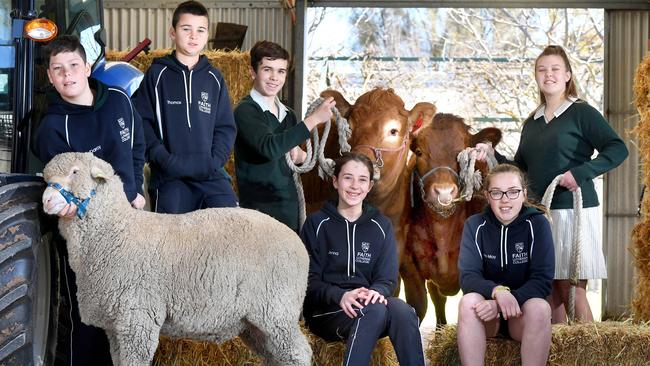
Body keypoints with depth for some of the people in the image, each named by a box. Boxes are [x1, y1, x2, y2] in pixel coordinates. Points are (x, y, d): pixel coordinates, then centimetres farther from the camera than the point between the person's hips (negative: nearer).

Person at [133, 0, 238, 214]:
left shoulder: (214, 78, 13)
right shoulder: (157, 75, 4)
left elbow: (226, 127, 12)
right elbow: (142, 122, -1)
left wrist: (214, 161, -3)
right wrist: (163, 159, -12)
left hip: (211, 174, 3)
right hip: (170, 177, -2)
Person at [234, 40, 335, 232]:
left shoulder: (288, 114, 15)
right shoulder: (246, 111, -8)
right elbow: (269, 147, -25)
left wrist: (300, 155, 0)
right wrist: (314, 119, -21)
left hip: (291, 209, 7)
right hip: (259, 209, -7)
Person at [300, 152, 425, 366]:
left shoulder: (380, 226, 13)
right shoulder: (317, 224, 4)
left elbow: (387, 279, 8)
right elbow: (309, 281, -1)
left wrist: (376, 292, -19)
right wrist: (340, 296, -22)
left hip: (368, 303, 3)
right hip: (325, 311, -3)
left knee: (403, 311, -33)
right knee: (376, 310, -36)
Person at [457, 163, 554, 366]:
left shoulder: (537, 224, -8)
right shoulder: (475, 225, -5)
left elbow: (543, 280, -15)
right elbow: (468, 277, -15)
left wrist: (512, 299, -32)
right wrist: (497, 291, -36)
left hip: (523, 308, -1)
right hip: (487, 309, 1)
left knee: (540, 307, -33)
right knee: (469, 301, -31)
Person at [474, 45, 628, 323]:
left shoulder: (581, 113, -3)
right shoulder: (532, 123, 16)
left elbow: (618, 149, -13)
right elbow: (520, 169, 21)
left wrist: (580, 173, -20)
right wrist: (491, 155, 7)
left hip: (573, 212, -6)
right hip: (539, 213, 6)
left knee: (572, 291, -7)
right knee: (551, 292, 4)